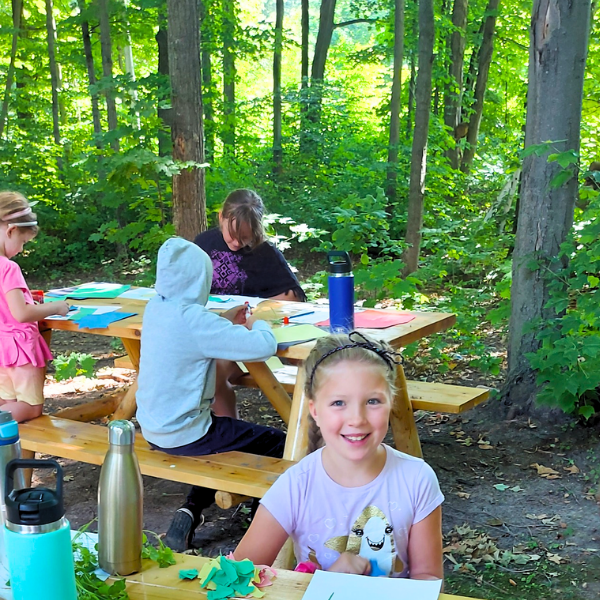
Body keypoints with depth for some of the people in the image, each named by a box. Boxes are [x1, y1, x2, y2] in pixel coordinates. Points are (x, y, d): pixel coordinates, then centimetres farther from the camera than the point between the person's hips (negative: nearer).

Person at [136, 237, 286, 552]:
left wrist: (225, 322, 15)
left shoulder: (155, 308, 1)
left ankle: (191, 511, 19)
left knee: (227, 437, 30)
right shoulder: (193, 319, -25)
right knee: (278, 444, 2)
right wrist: (258, 324, -5)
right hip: (183, 436, -9)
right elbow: (264, 346, -27)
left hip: (152, 428, 9)